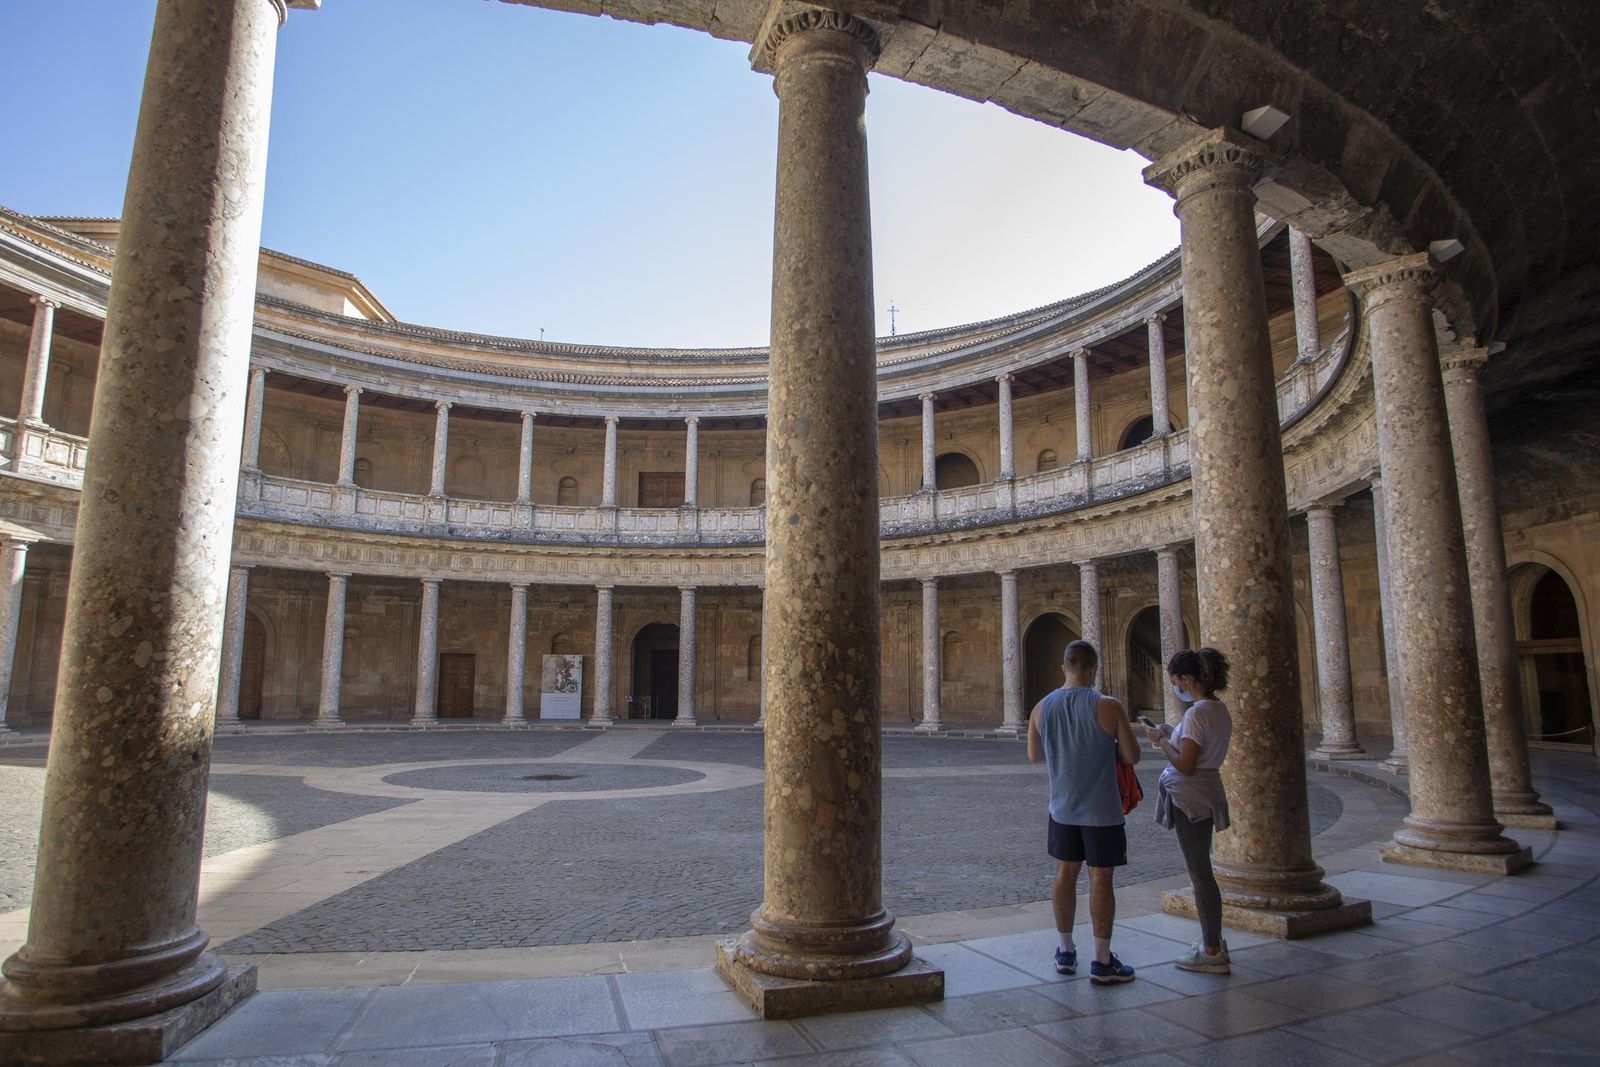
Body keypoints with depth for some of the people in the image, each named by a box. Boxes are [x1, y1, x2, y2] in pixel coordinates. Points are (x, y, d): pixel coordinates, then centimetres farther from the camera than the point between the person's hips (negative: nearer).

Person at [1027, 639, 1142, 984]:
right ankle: (1102, 962, 13)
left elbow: (1033, 755, 10)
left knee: (1066, 874, 14)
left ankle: (1065, 952, 24)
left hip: (1063, 808, 4)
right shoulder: (1108, 707, -16)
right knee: (1100, 879, 4)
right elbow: (1132, 756, -10)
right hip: (1101, 810, -4)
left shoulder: (1041, 708, -2)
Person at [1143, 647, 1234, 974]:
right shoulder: (1220, 710, 8)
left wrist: (1161, 741, -9)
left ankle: (1212, 952, 10)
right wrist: (1171, 736, 10)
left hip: (1190, 798, -10)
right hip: (1208, 795, 10)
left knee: (1200, 873, 0)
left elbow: (1184, 765, -22)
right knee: (1201, 870, 20)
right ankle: (1212, 940, 31)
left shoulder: (1196, 714, -21)